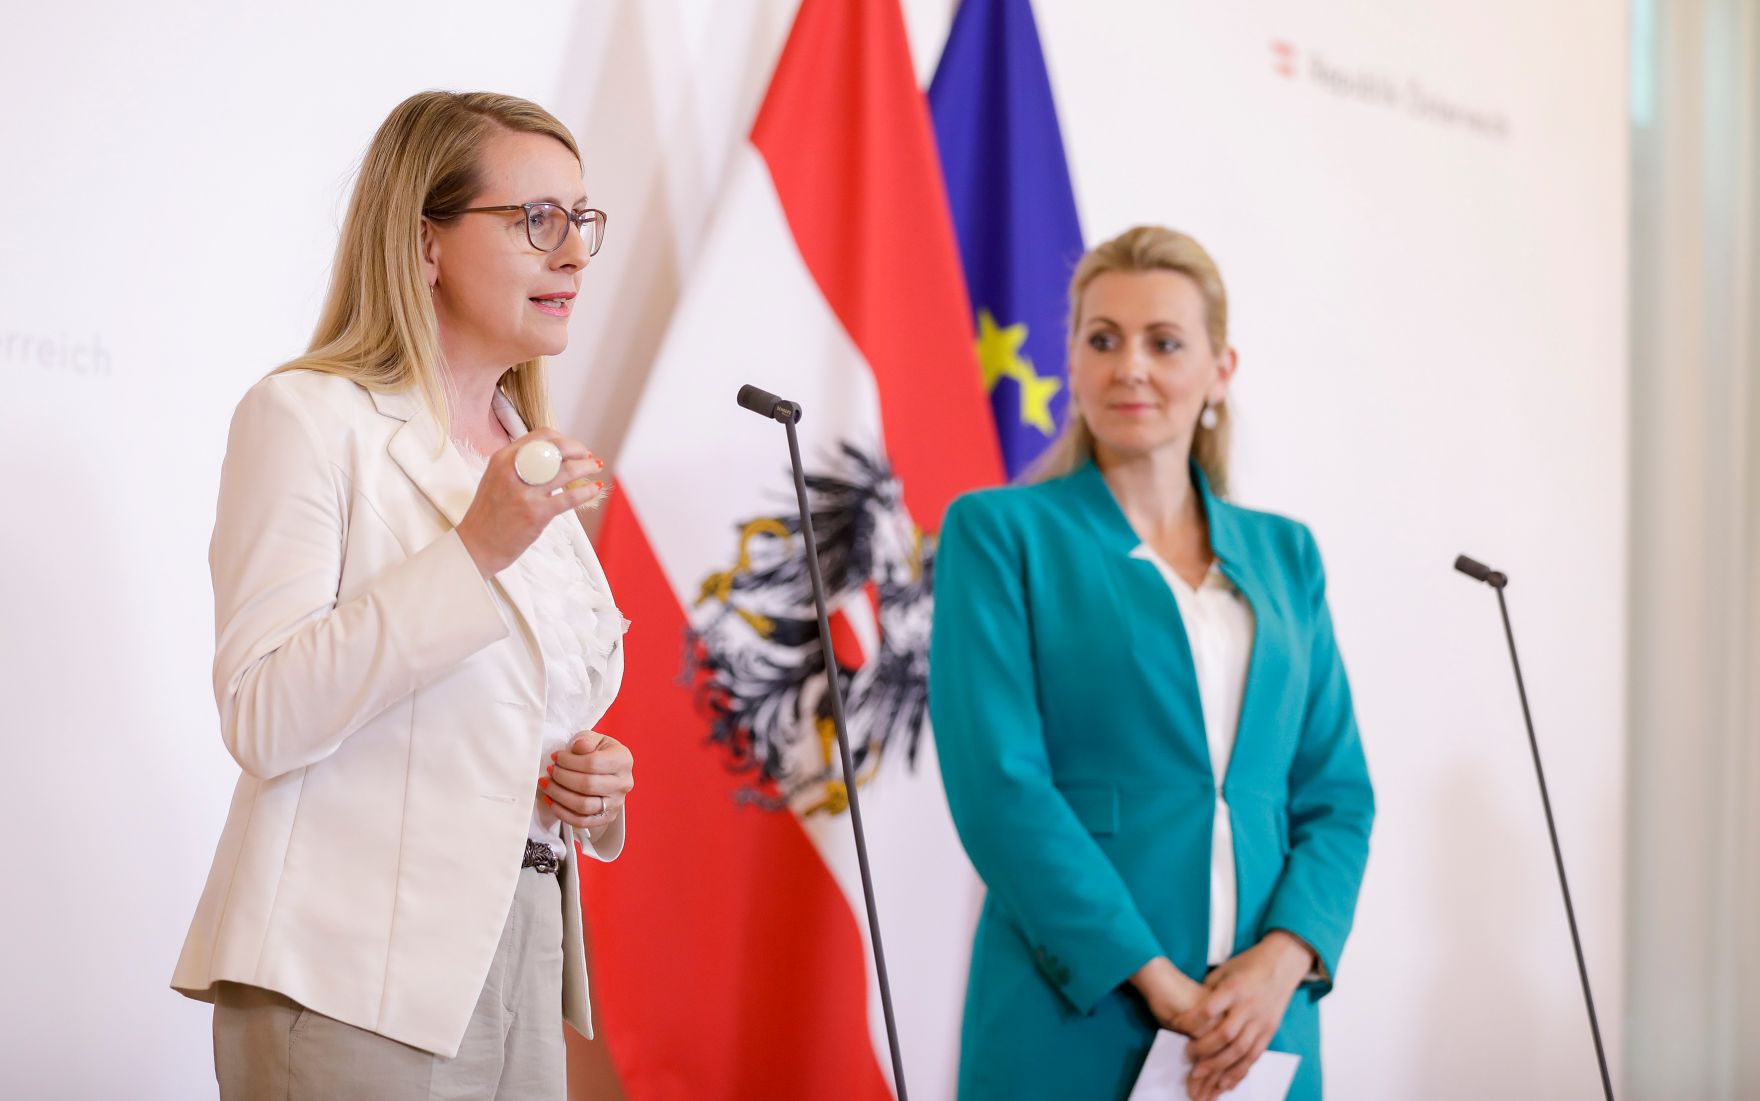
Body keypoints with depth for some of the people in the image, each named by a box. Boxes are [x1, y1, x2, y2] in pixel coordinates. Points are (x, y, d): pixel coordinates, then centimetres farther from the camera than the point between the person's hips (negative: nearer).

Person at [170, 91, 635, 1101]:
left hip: (515, 968, 7)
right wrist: (475, 548, -21)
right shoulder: (308, 416, -5)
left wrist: (592, 780, 3)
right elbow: (264, 721, -16)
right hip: (352, 979, -7)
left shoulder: (530, 458, 18)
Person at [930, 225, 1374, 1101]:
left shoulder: (1284, 556, 14)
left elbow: (1336, 794, 10)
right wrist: (1156, 981, -15)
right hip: (1076, 1028, -4)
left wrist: (1285, 957, -9)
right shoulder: (998, 532, 0)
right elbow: (997, 783, -10)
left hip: (1258, 1027, 4)